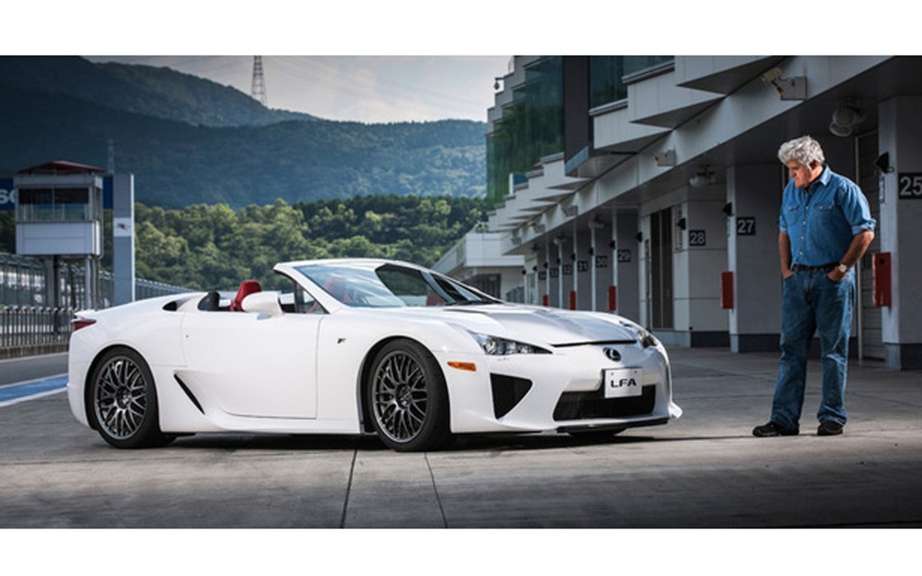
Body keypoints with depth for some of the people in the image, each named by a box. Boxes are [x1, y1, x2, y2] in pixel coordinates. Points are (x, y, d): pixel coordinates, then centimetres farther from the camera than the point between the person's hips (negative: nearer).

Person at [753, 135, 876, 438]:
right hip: (798, 278, 6)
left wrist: (841, 269, -9)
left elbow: (865, 233, -8)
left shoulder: (843, 189, -6)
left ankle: (832, 418, 7)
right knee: (791, 348, 3)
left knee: (833, 350, 0)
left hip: (831, 280, -6)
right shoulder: (790, 191, 13)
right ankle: (784, 419, 4)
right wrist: (785, 268, 11)